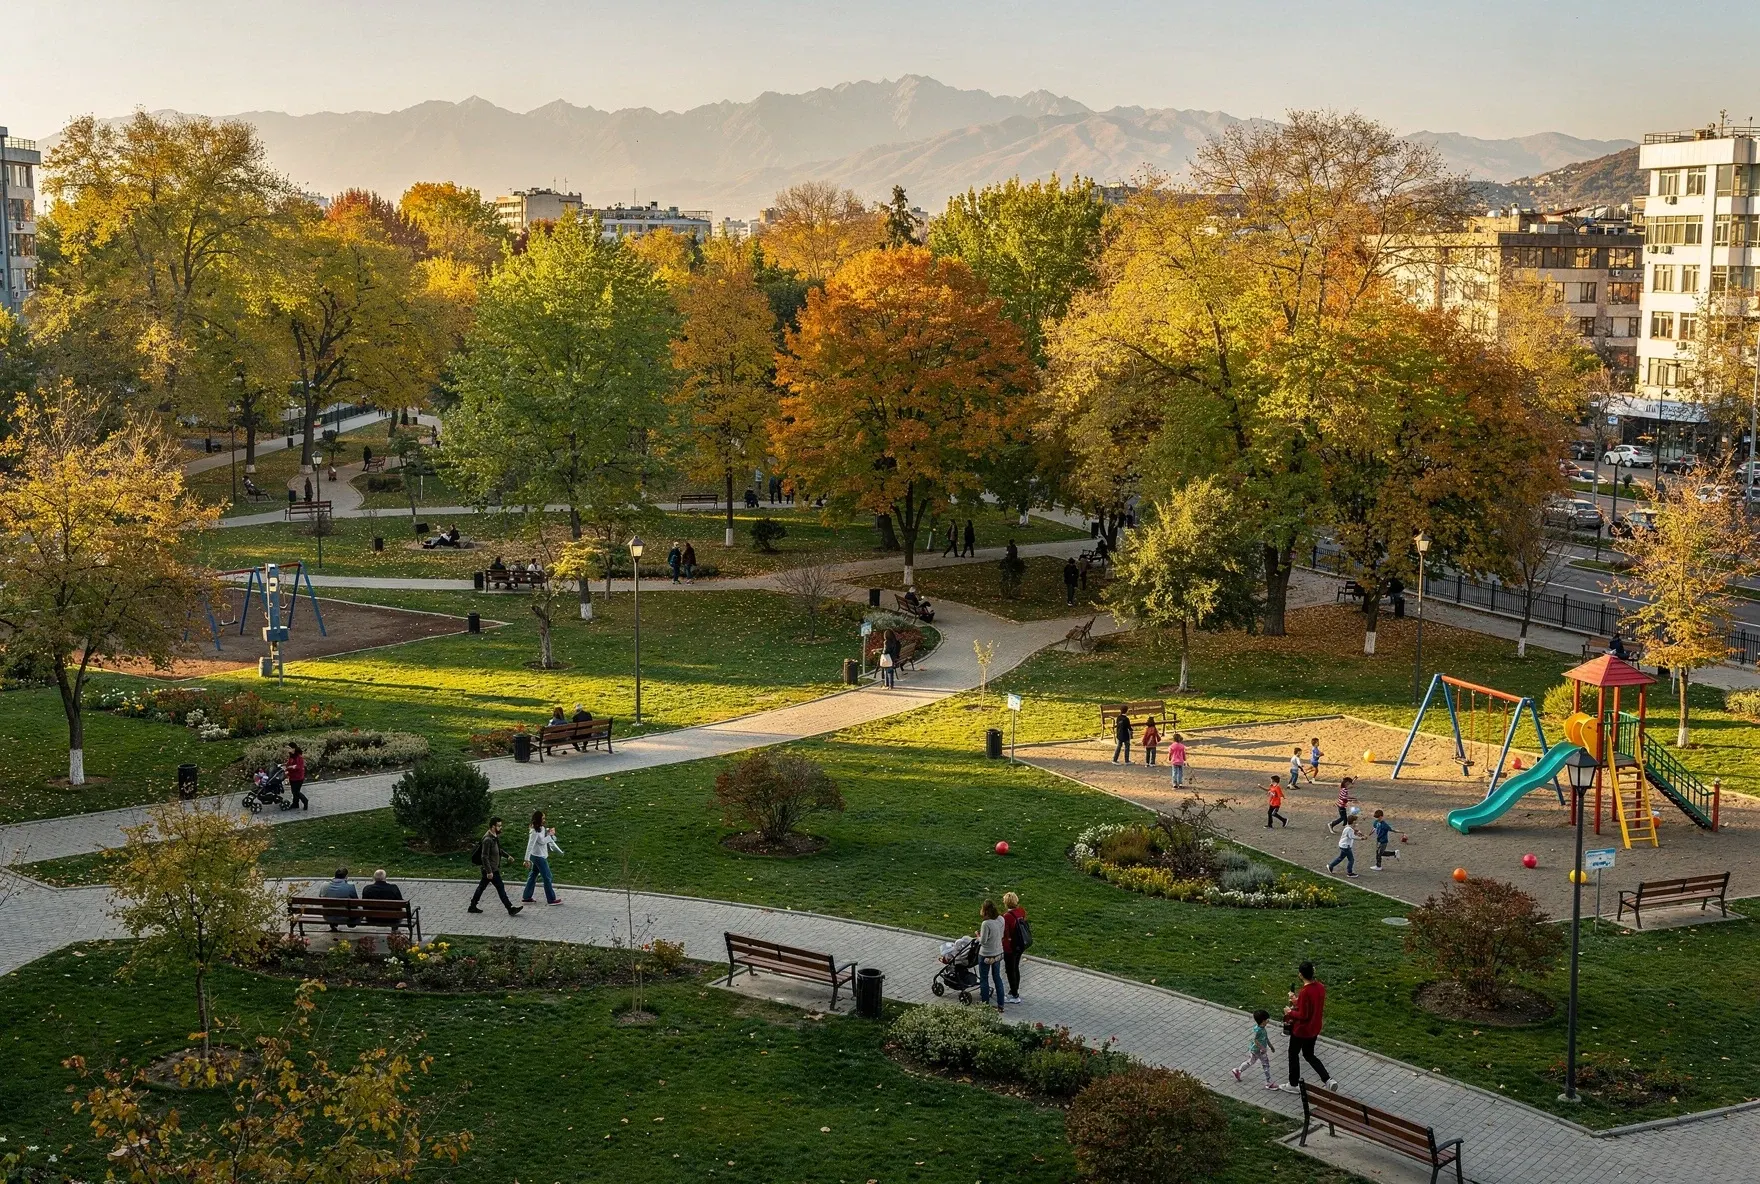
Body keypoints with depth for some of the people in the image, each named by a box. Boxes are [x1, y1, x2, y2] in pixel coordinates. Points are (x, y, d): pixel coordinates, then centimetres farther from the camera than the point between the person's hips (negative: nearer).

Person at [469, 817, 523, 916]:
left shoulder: (495, 836, 7)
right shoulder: (488, 839, -23)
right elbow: (484, 857, -24)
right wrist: (489, 871, -24)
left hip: (493, 868, 10)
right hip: (491, 869, -10)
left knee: (482, 886, 15)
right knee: (500, 887, -4)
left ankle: (473, 907, 24)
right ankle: (510, 909, 0)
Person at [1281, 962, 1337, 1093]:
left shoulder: (1304, 992, -29)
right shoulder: (1320, 986, -5)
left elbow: (1303, 1016, -26)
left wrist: (1290, 1012, -10)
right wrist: (1298, 1001, 9)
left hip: (1302, 1030, -7)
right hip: (1315, 1028, 7)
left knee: (1293, 1054, 15)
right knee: (1309, 1055, 23)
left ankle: (1294, 1085, 28)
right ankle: (1328, 1080, 11)